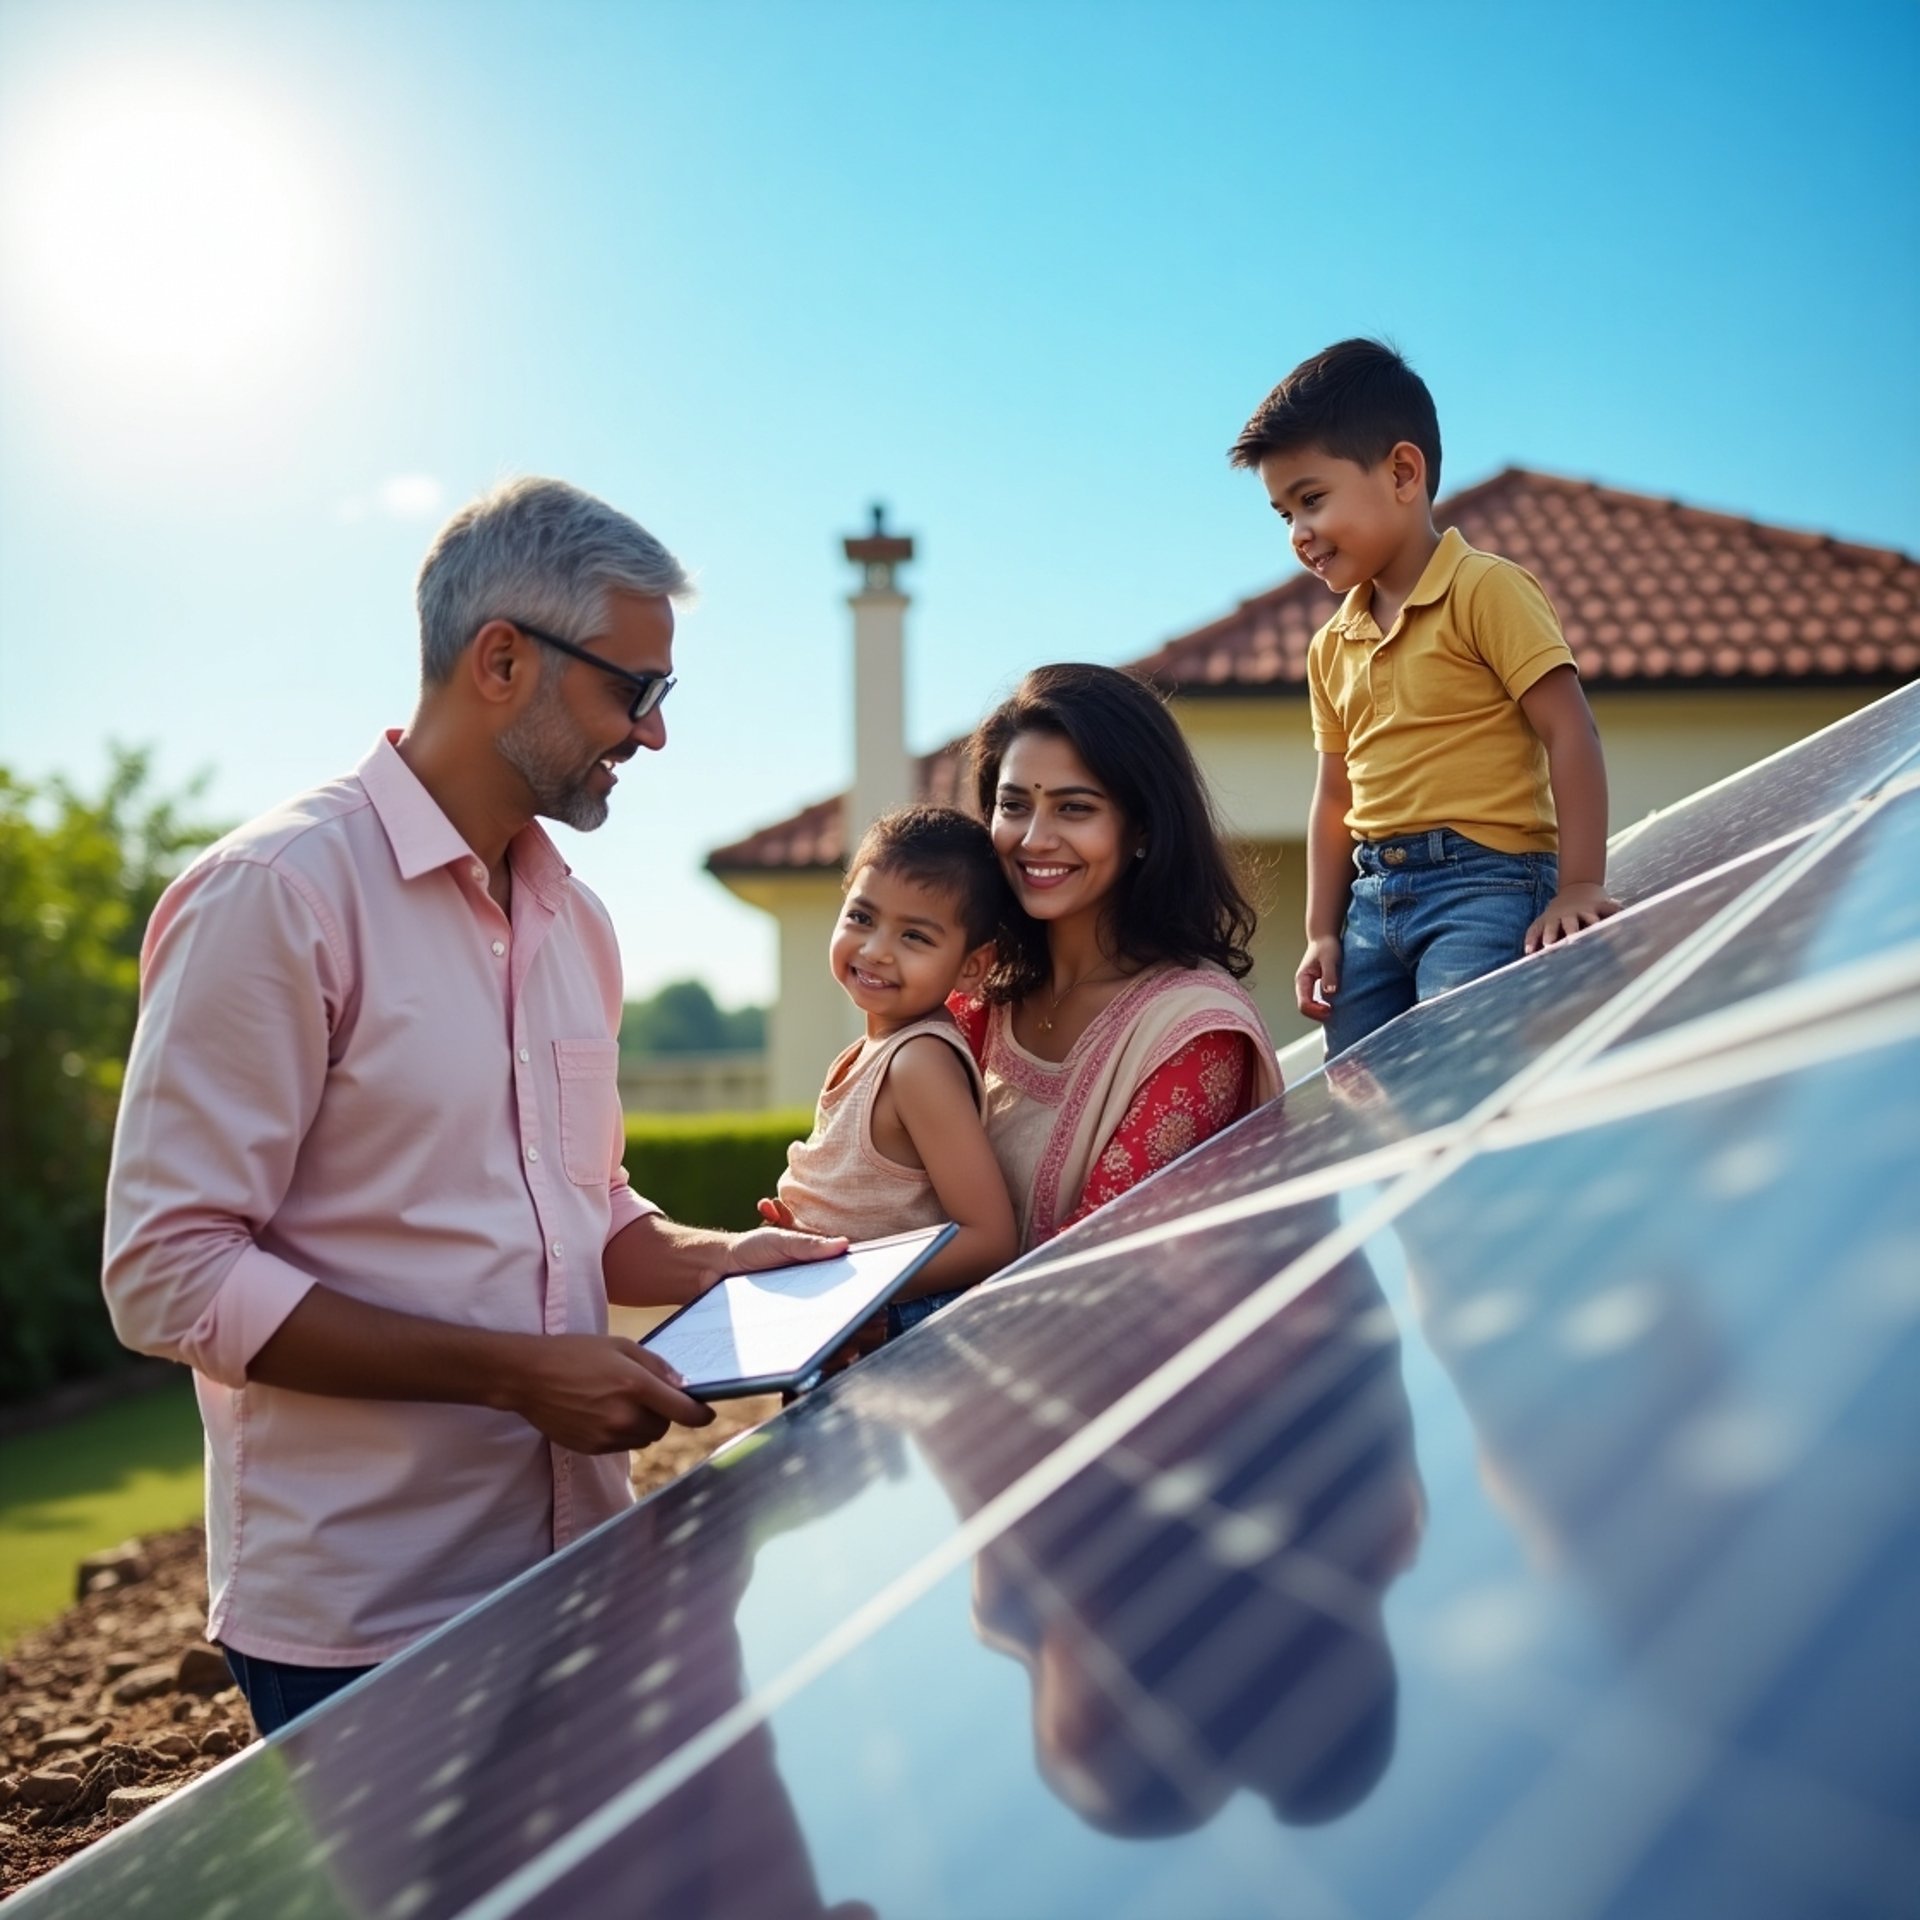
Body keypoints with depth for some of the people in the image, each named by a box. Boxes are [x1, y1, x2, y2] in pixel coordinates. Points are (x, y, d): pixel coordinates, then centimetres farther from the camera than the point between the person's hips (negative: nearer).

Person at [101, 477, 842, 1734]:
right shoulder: (278, 892, -13)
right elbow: (173, 1273, -17)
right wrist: (514, 1371, -20)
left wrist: (711, 1261, 0)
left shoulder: (575, 921, 11)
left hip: (577, 1571, 7)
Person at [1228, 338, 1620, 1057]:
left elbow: (1569, 733, -10)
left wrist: (1579, 887, -16)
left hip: (1483, 884, -7)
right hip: (1372, 896, 7)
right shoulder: (1333, 645, 18)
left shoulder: (1485, 588, -5)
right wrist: (1322, 933, 13)